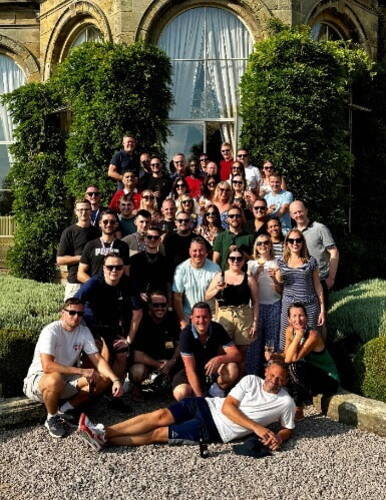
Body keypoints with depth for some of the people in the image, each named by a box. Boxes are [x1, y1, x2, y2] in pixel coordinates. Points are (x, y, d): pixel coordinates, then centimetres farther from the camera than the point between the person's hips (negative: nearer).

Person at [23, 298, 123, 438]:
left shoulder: (84, 331, -4)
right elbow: (47, 366, -34)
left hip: (67, 381, 6)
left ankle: (65, 409, 1)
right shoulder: (51, 331, -22)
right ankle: (51, 418, -11)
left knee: (104, 379, -12)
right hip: (38, 378, -6)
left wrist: (116, 380, -24)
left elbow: (97, 359, -8)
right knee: (55, 379, -41)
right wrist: (81, 371, -32)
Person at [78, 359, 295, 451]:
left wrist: (279, 438, -12)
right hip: (207, 406, 3)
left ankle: (104, 440, -9)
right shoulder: (252, 380, 2)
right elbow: (227, 407, -5)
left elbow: (288, 429, 12)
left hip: (216, 430, -3)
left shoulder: (286, 403, -1)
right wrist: (257, 427, -15)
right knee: (160, 415, -16)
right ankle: (103, 432, -12)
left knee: (158, 434, -12)